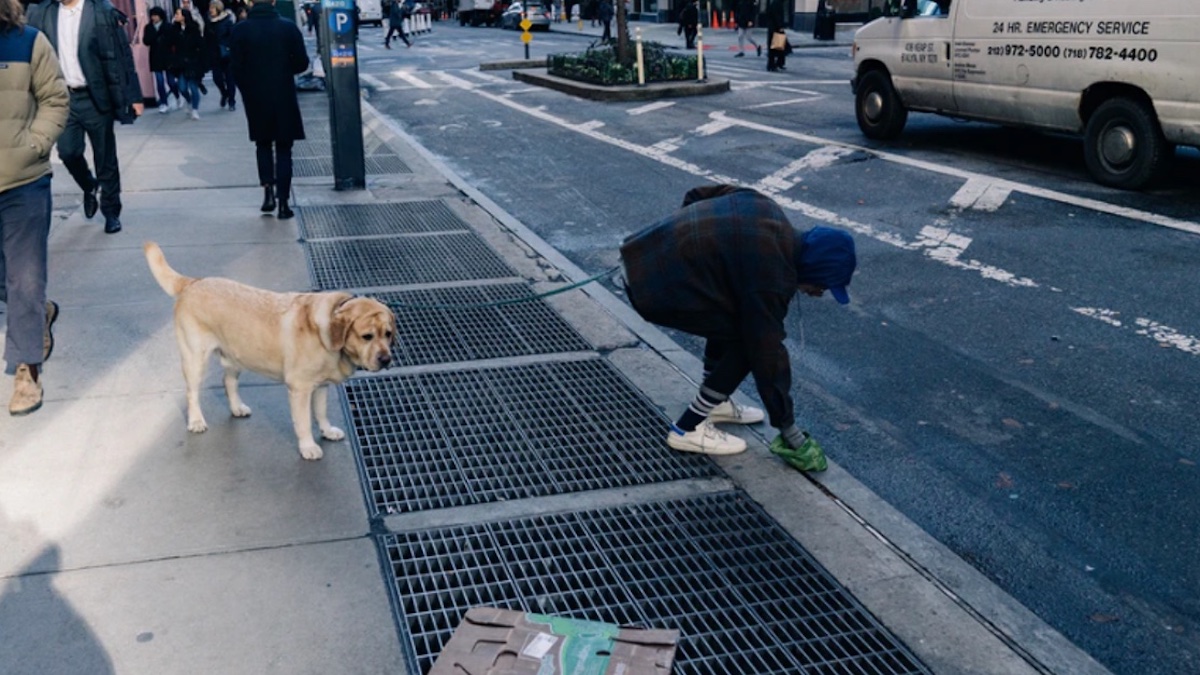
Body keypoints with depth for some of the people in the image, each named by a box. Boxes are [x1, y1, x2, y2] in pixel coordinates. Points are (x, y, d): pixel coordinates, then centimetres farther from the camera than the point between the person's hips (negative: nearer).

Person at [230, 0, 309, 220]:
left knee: (263, 144, 19)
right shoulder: (288, 27, -5)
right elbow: (302, 62, -4)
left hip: (255, 97, 1)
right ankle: (283, 202, 3)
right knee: (283, 148, 7)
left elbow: (236, 68, -7)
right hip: (284, 96, 0)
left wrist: (247, 90, 9)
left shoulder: (240, 30, -5)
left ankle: (268, 189, 2)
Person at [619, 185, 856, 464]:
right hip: (656, 286, -10)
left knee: (732, 314, 20)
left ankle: (713, 403, 31)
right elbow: (767, 352, -12)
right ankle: (689, 429, 3)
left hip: (650, 249, 10)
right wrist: (789, 428, -3)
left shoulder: (766, 210, 7)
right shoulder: (771, 277, -17)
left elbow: (697, 195, 18)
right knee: (748, 340, -4)